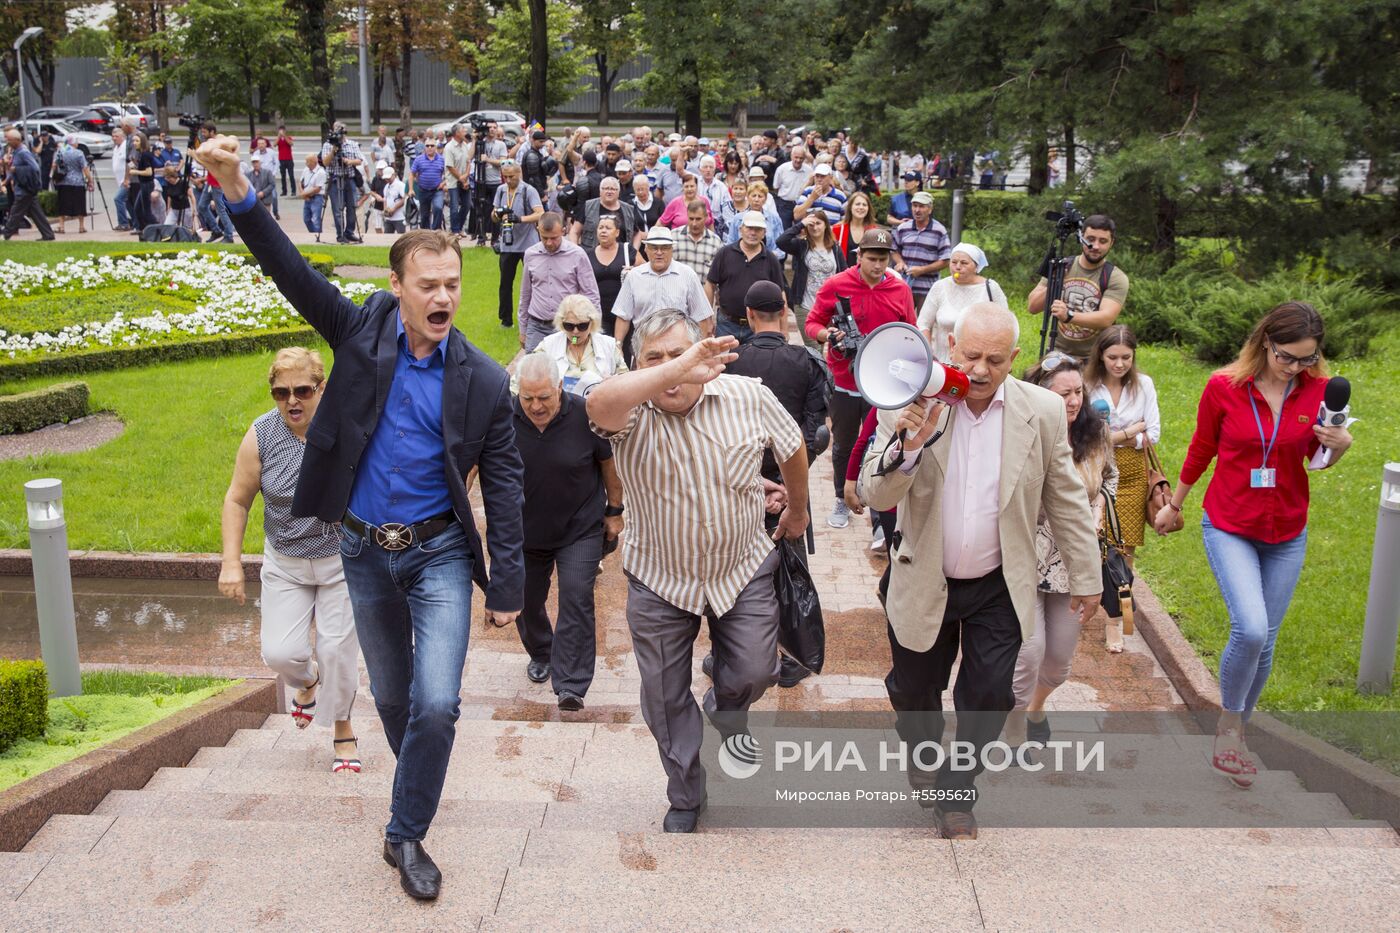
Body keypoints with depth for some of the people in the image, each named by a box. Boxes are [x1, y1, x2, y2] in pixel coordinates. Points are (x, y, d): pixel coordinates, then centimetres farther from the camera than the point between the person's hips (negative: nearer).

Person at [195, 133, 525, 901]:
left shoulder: (485, 381, -8)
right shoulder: (362, 333, -4)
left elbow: (502, 488, -5)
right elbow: (292, 273, -14)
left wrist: (506, 586, -7)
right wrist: (237, 192, -28)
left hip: (440, 554, -2)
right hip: (363, 550, 2)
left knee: (437, 704, -11)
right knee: (390, 695, 18)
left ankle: (406, 833, 10)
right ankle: (420, 779, 46)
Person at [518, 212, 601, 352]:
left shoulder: (577, 254, -5)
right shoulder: (530, 254, 5)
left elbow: (590, 295, -1)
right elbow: (525, 294, 14)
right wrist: (523, 329, 16)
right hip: (536, 327, 2)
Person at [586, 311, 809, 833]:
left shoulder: (748, 396, -12)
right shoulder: (632, 413, -19)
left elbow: (792, 448, 7)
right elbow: (600, 404, -45)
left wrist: (798, 510, 20)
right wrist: (677, 368, -52)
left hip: (743, 568, 1)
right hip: (659, 579, 0)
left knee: (753, 675, 2)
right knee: (666, 701, 11)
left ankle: (726, 708, 42)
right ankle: (685, 797, 36)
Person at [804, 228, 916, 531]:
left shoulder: (900, 290, 0)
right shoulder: (835, 285, -6)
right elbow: (812, 323, 0)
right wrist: (827, 335, -20)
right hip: (844, 381, 0)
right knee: (843, 445, 15)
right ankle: (842, 501, 33)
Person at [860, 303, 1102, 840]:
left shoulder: (1043, 411, -10)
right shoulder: (912, 404, -15)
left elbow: (1067, 501, 0)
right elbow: (876, 496, -17)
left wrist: (1086, 578, 5)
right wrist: (907, 446, -36)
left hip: (999, 589, 0)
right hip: (924, 583, 0)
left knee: (988, 699, 6)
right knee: (913, 689, 18)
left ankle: (955, 792, 32)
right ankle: (923, 751, 51)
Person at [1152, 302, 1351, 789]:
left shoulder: (1318, 389, -6)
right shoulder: (1224, 387, -12)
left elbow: (1319, 458, 9)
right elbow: (1201, 450, 4)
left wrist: (1340, 445, -14)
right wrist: (1174, 504, 14)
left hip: (1286, 534, 3)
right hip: (1229, 527, -3)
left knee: (1264, 642, 8)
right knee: (1250, 629, -20)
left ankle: (1235, 732, 28)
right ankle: (1229, 725, 3)